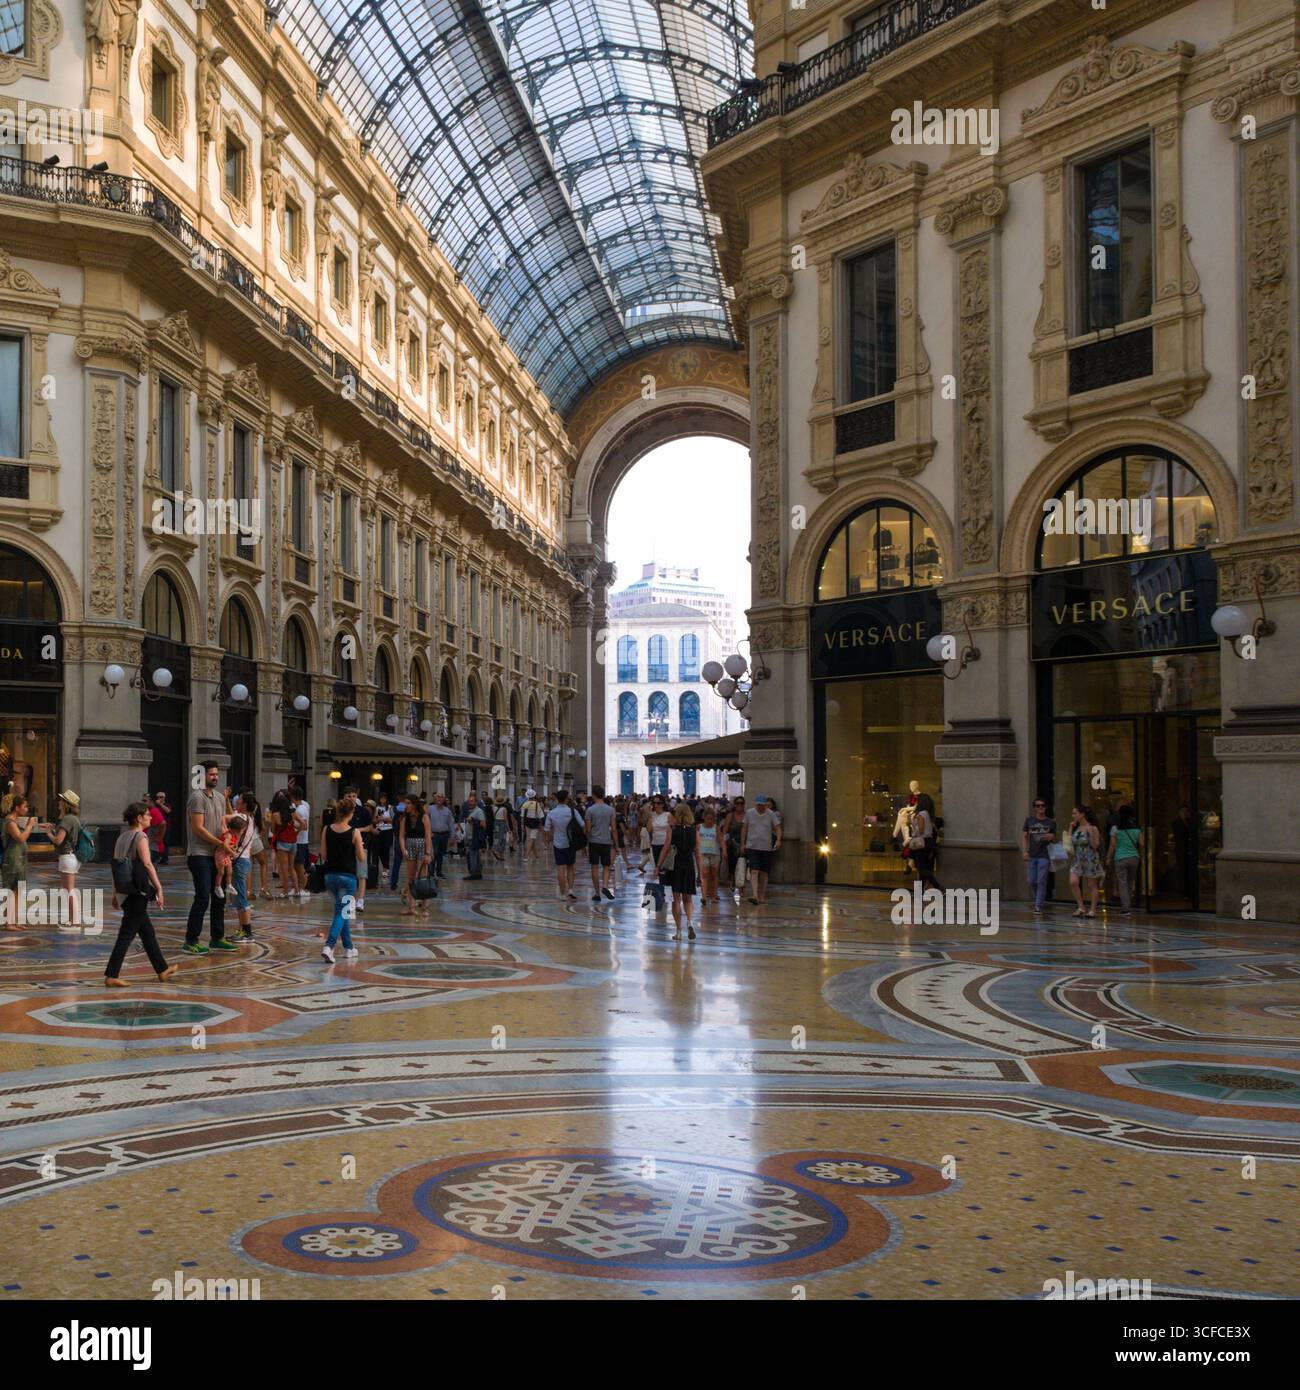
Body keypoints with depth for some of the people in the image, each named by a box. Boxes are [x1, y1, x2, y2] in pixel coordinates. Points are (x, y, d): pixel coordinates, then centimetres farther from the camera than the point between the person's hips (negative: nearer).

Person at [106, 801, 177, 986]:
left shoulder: (122, 837, 12)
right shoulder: (140, 837, -12)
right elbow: (147, 864, -21)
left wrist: (115, 893, 18)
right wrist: (159, 888, -20)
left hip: (126, 891, 9)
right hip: (138, 891, -9)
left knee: (147, 931, 16)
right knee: (127, 934, -6)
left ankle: (162, 970, 25)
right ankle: (111, 974, -7)